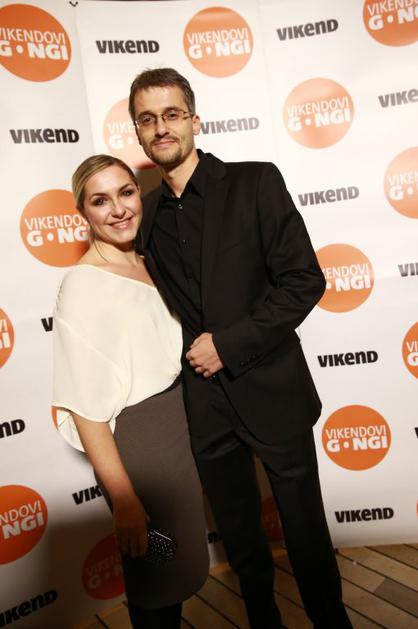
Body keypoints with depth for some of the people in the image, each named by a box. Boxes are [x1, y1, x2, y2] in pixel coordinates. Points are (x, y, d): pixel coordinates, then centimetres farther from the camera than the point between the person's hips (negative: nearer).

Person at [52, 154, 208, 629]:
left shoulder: (145, 264, 4)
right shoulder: (83, 285, -18)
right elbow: (84, 406, -20)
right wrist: (124, 500, -18)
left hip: (178, 425, 8)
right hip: (134, 441, -7)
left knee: (181, 557, 25)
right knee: (154, 576, 14)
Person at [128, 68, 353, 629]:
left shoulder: (255, 182, -6)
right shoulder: (145, 213, 6)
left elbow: (304, 281, -11)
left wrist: (228, 345, -15)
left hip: (272, 390, -3)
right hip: (203, 404, 4)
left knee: (307, 534, 14)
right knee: (242, 544, 20)